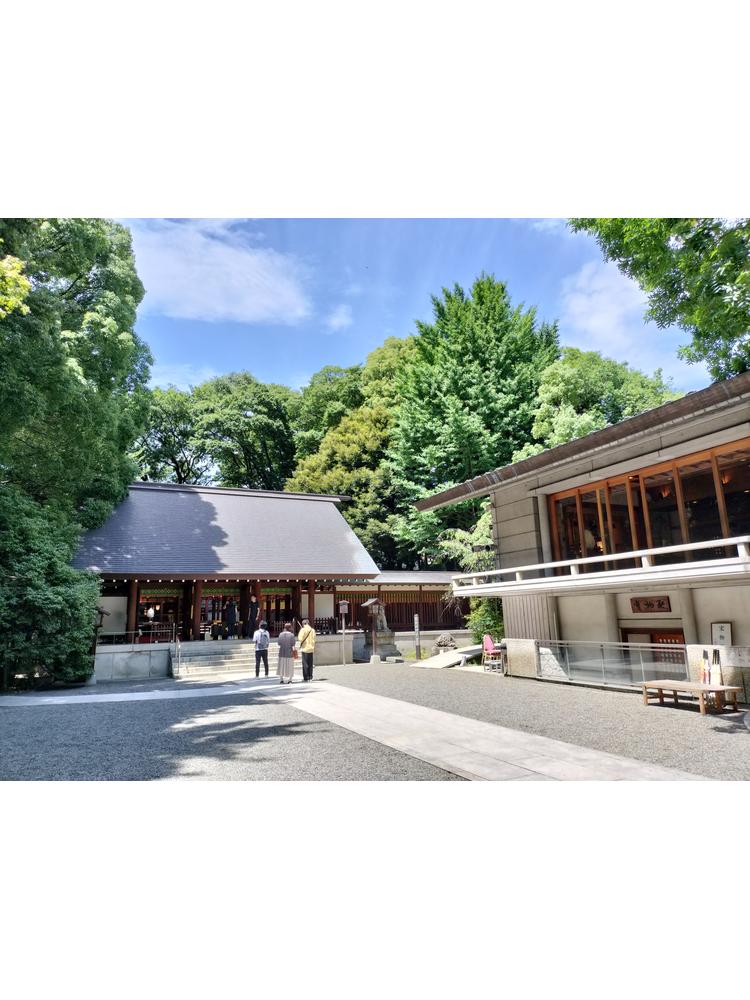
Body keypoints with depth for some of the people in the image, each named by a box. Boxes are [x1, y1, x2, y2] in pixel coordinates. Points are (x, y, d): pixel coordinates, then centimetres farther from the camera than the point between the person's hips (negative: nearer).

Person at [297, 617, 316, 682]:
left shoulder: (303, 629, -9)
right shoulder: (312, 630, 5)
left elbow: (300, 639, -14)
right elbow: (313, 640, 10)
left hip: (305, 648, -5)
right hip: (311, 648, 5)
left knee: (305, 664, 0)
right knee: (310, 664, 12)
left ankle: (306, 677, -1)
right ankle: (310, 677, 14)